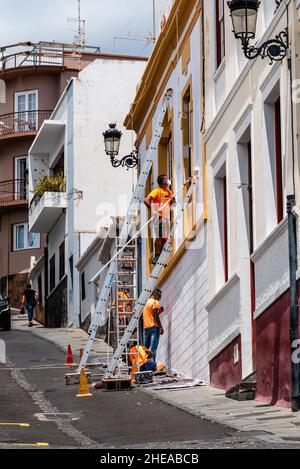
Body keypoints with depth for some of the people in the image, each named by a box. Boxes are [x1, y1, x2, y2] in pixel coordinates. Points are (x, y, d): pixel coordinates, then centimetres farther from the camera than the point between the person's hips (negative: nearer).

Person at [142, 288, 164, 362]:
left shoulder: (147, 302, 20)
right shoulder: (155, 302, -4)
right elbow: (156, 316, -12)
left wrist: (160, 311, 23)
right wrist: (161, 327, -10)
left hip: (146, 328, 8)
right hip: (154, 327, -8)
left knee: (145, 348, 9)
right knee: (153, 348, -12)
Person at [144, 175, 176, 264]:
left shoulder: (168, 192, 13)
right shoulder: (157, 191, -9)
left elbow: (173, 203, 23)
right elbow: (146, 200, -18)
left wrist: (173, 201, -1)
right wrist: (153, 210, -22)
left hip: (166, 216, 8)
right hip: (159, 216, -8)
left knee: (165, 237, 10)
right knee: (159, 236, -9)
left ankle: (160, 256, 18)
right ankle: (156, 257, -6)